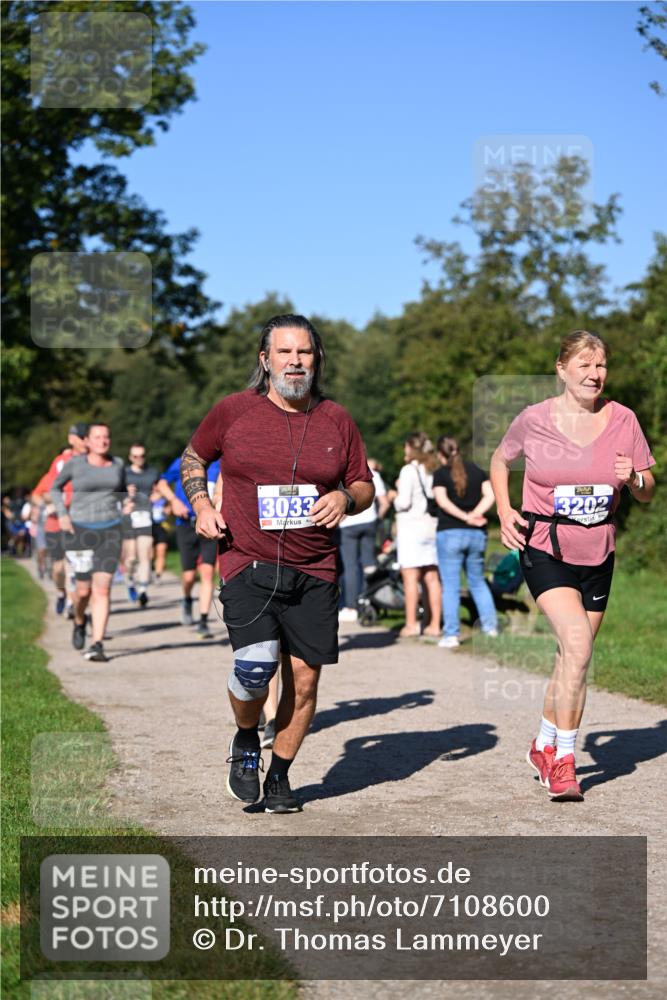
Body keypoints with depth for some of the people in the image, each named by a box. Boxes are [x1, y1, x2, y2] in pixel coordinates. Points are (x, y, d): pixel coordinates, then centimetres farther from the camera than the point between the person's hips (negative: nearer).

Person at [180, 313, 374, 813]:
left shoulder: (337, 420, 7)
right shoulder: (234, 411, 2)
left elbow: (365, 486, 16)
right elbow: (194, 457, 17)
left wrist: (345, 497, -7)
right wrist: (202, 504, 1)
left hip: (313, 571, 3)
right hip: (247, 564, -2)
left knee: (304, 677, 2)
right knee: (256, 663, -20)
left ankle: (280, 776, 23)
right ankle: (246, 740, 13)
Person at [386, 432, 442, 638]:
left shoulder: (409, 470, -9)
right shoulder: (433, 471, 11)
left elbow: (404, 502, -15)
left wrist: (394, 496, 8)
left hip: (411, 526, -7)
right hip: (431, 526, 7)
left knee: (410, 577, -5)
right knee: (431, 577, 7)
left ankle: (411, 624, -6)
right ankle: (435, 624, 8)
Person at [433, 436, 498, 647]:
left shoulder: (440, 473, -3)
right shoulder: (476, 470, 10)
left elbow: (442, 501, -17)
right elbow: (490, 495, -1)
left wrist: (466, 517, -16)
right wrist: (475, 515, -9)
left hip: (450, 533, -4)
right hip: (477, 534, 4)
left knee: (450, 586, -1)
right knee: (478, 581, 18)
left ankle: (451, 635, -3)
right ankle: (490, 626, 15)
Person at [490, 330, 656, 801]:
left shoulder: (623, 420, -1)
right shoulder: (534, 419, -7)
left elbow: (648, 493, 7)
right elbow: (500, 460, 13)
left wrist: (634, 479, -16)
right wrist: (505, 511, -1)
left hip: (598, 556, 4)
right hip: (544, 550, -4)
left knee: (573, 657, 12)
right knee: (577, 644, -21)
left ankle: (544, 745, 33)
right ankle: (563, 760, -11)